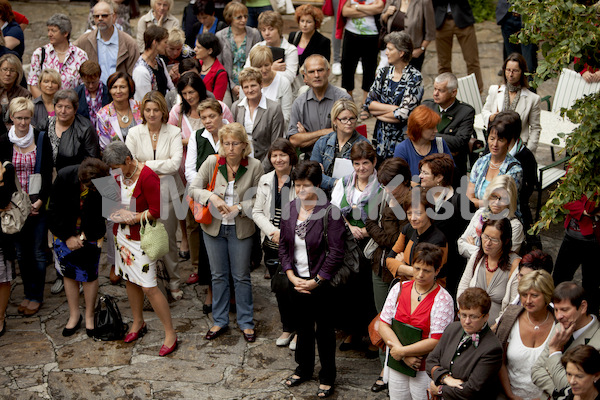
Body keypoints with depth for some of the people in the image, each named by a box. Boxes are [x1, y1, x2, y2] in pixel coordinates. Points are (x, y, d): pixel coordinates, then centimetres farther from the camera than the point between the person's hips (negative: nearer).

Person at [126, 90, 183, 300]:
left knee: (169, 239, 3)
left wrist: (147, 165, -10)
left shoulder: (173, 132, 0)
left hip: (167, 194, -1)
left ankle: (174, 282, 19)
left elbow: (175, 163, -12)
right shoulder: (134, 133, 4)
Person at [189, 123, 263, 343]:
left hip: (241, 228, -1)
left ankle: (246, 323, 23)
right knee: (218, 275, 13)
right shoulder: (212, 162, -9)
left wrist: (239, 208, -20)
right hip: (214, 226, 1)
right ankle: (220, 321, 27)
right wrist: (213, 197, -26)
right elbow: (193, 189, -9)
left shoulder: (254, 166, -10)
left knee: (242, 276, 8)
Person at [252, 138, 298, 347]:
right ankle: (288, 328, 31)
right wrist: (272, 231, -7)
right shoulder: (265, 180, 7)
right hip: (272, 244, 5)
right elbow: (257, 212, 7)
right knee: (279, 288, 14)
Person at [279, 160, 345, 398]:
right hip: (297, 281, 5)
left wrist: (316, 281, -16)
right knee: (303, 326, 19)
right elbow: (283, 245, 6)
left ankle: (327, 377, 21)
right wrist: (291, 275, -4)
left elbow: (335, 253, -17)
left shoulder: (329, 212, -16)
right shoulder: (290, 209, 1)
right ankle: (304, 369, 37)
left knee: (324, 330, 6)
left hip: (322, 283, -5)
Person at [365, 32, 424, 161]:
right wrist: (392, 108, -13)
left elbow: (404, 114, -18)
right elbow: (368, 103, 0)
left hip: (403, 140, -5)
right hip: (381, 138, 5)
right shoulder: (384, 73, 7)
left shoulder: (414, 77, -10)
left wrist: (377, 112, -6)